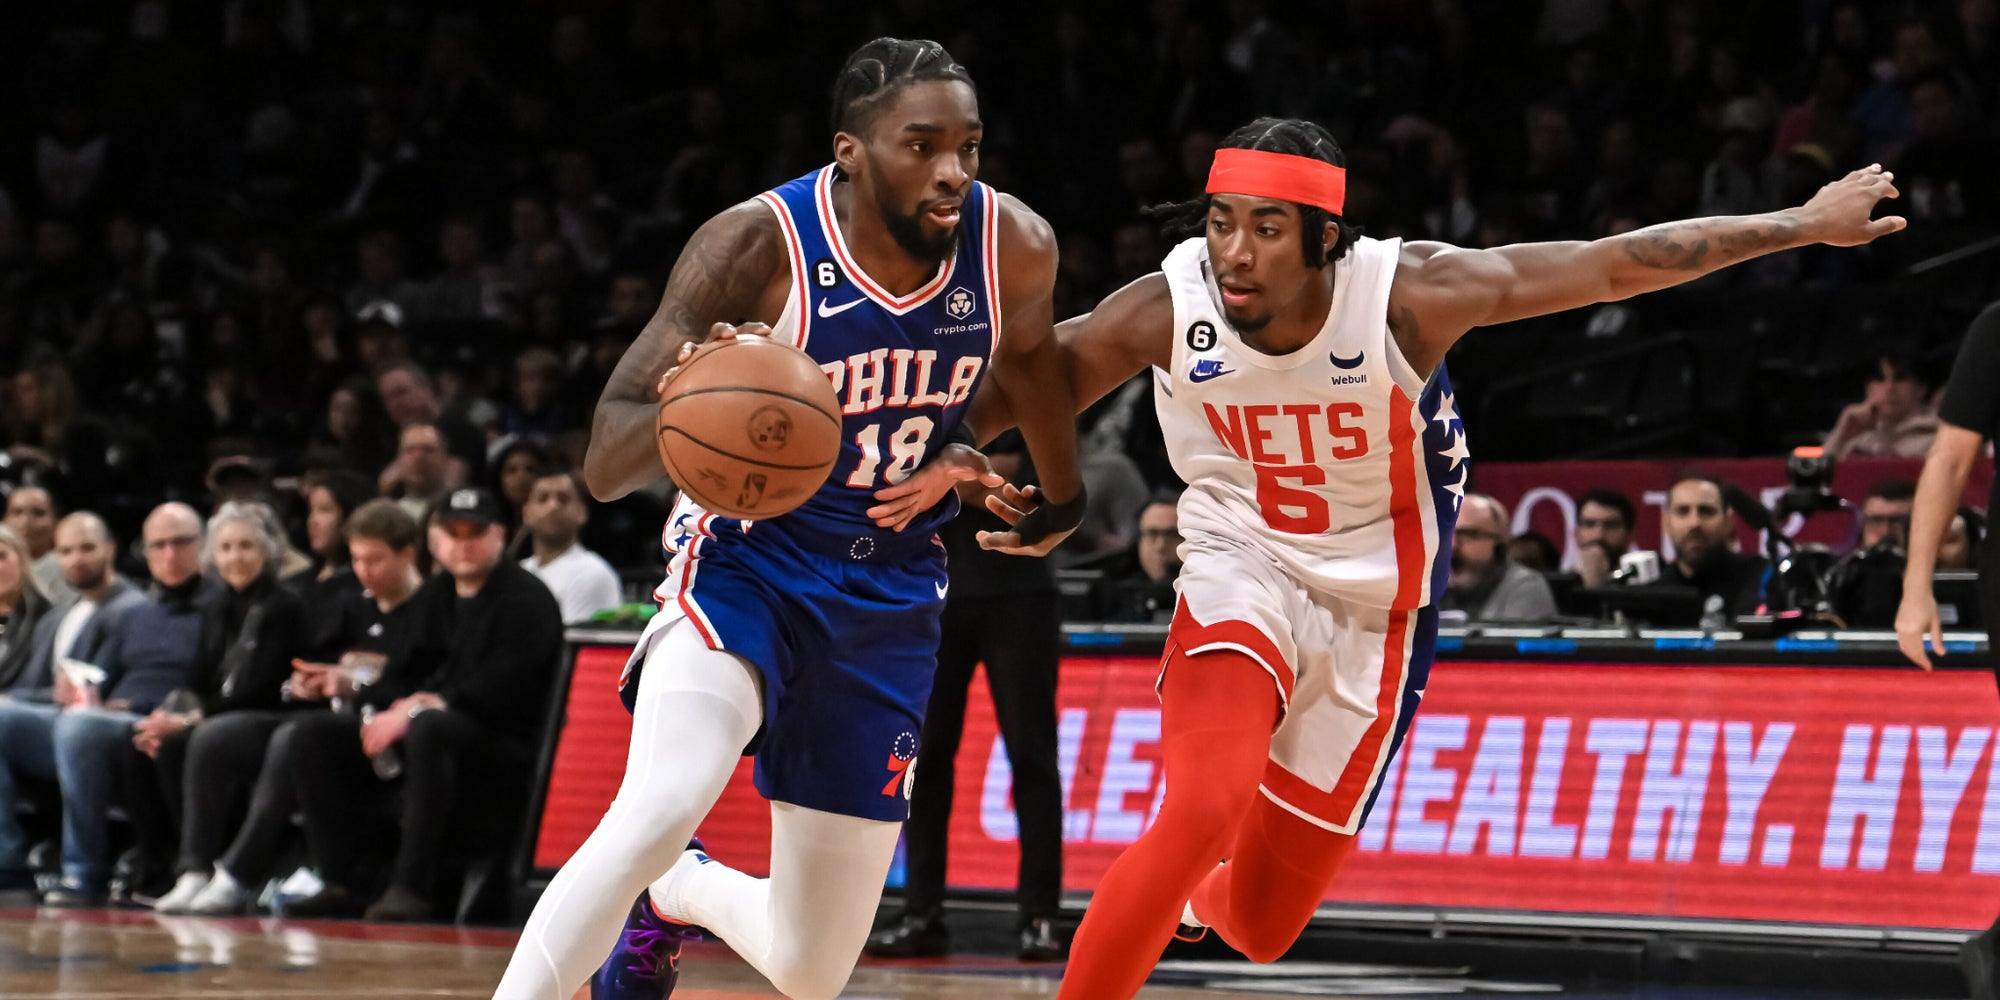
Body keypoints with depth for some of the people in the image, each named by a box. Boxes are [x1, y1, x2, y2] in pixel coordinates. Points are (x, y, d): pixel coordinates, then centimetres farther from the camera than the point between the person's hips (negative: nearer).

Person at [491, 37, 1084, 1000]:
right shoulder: (758, 244, -22)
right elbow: (604, 465, -21)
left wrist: (1063, 499, 30)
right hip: (748, 554, -4)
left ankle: (677, 893, 40)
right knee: (662, 807, -35)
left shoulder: (1015, 248, -11)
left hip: (891, 594, 4)